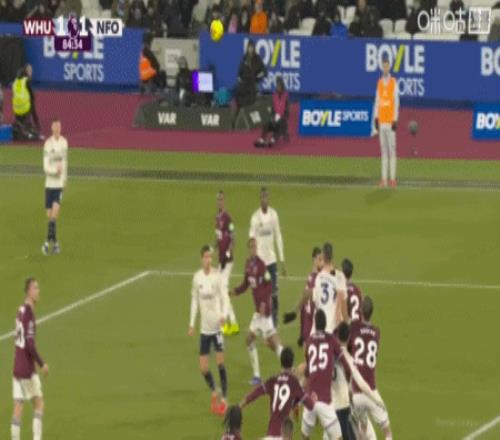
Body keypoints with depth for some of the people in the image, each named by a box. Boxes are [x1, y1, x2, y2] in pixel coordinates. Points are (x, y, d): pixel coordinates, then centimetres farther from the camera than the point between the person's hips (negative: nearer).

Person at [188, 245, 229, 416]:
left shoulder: (217, 275, -7)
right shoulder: (197, 277, 5)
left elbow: (223, 297, -8)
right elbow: (194, 300, 13)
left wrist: (224, 315, -25)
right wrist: (191, 324, 10)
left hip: (216, 325, -4)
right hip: (204, 327, 4)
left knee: (220, 363, -7)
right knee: (203, 368, 3)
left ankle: (224, 400, 1)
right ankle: (213, 393, 27)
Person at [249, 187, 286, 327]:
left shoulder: (274, 214, 2)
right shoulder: (255, 217, -8)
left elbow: (279, 238, 8)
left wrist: (282, 261, 7)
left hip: (272, 259, 3)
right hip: (260, 259, -3)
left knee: (274, 292, 0)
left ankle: (274, 320, 10)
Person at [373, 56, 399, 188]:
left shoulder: (394, 83, -2)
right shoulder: (379, 83, 13)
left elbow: (396, 103, -5)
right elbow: (377, 102, 14)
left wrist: (395, 120, -10)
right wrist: (376, 118, 6)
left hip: (390, 121, -5)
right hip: (381, 121, 5)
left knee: (392, 149, -7)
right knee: (383, 149, 5)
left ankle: (392, 178, -7)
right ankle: (384, 178, 4)